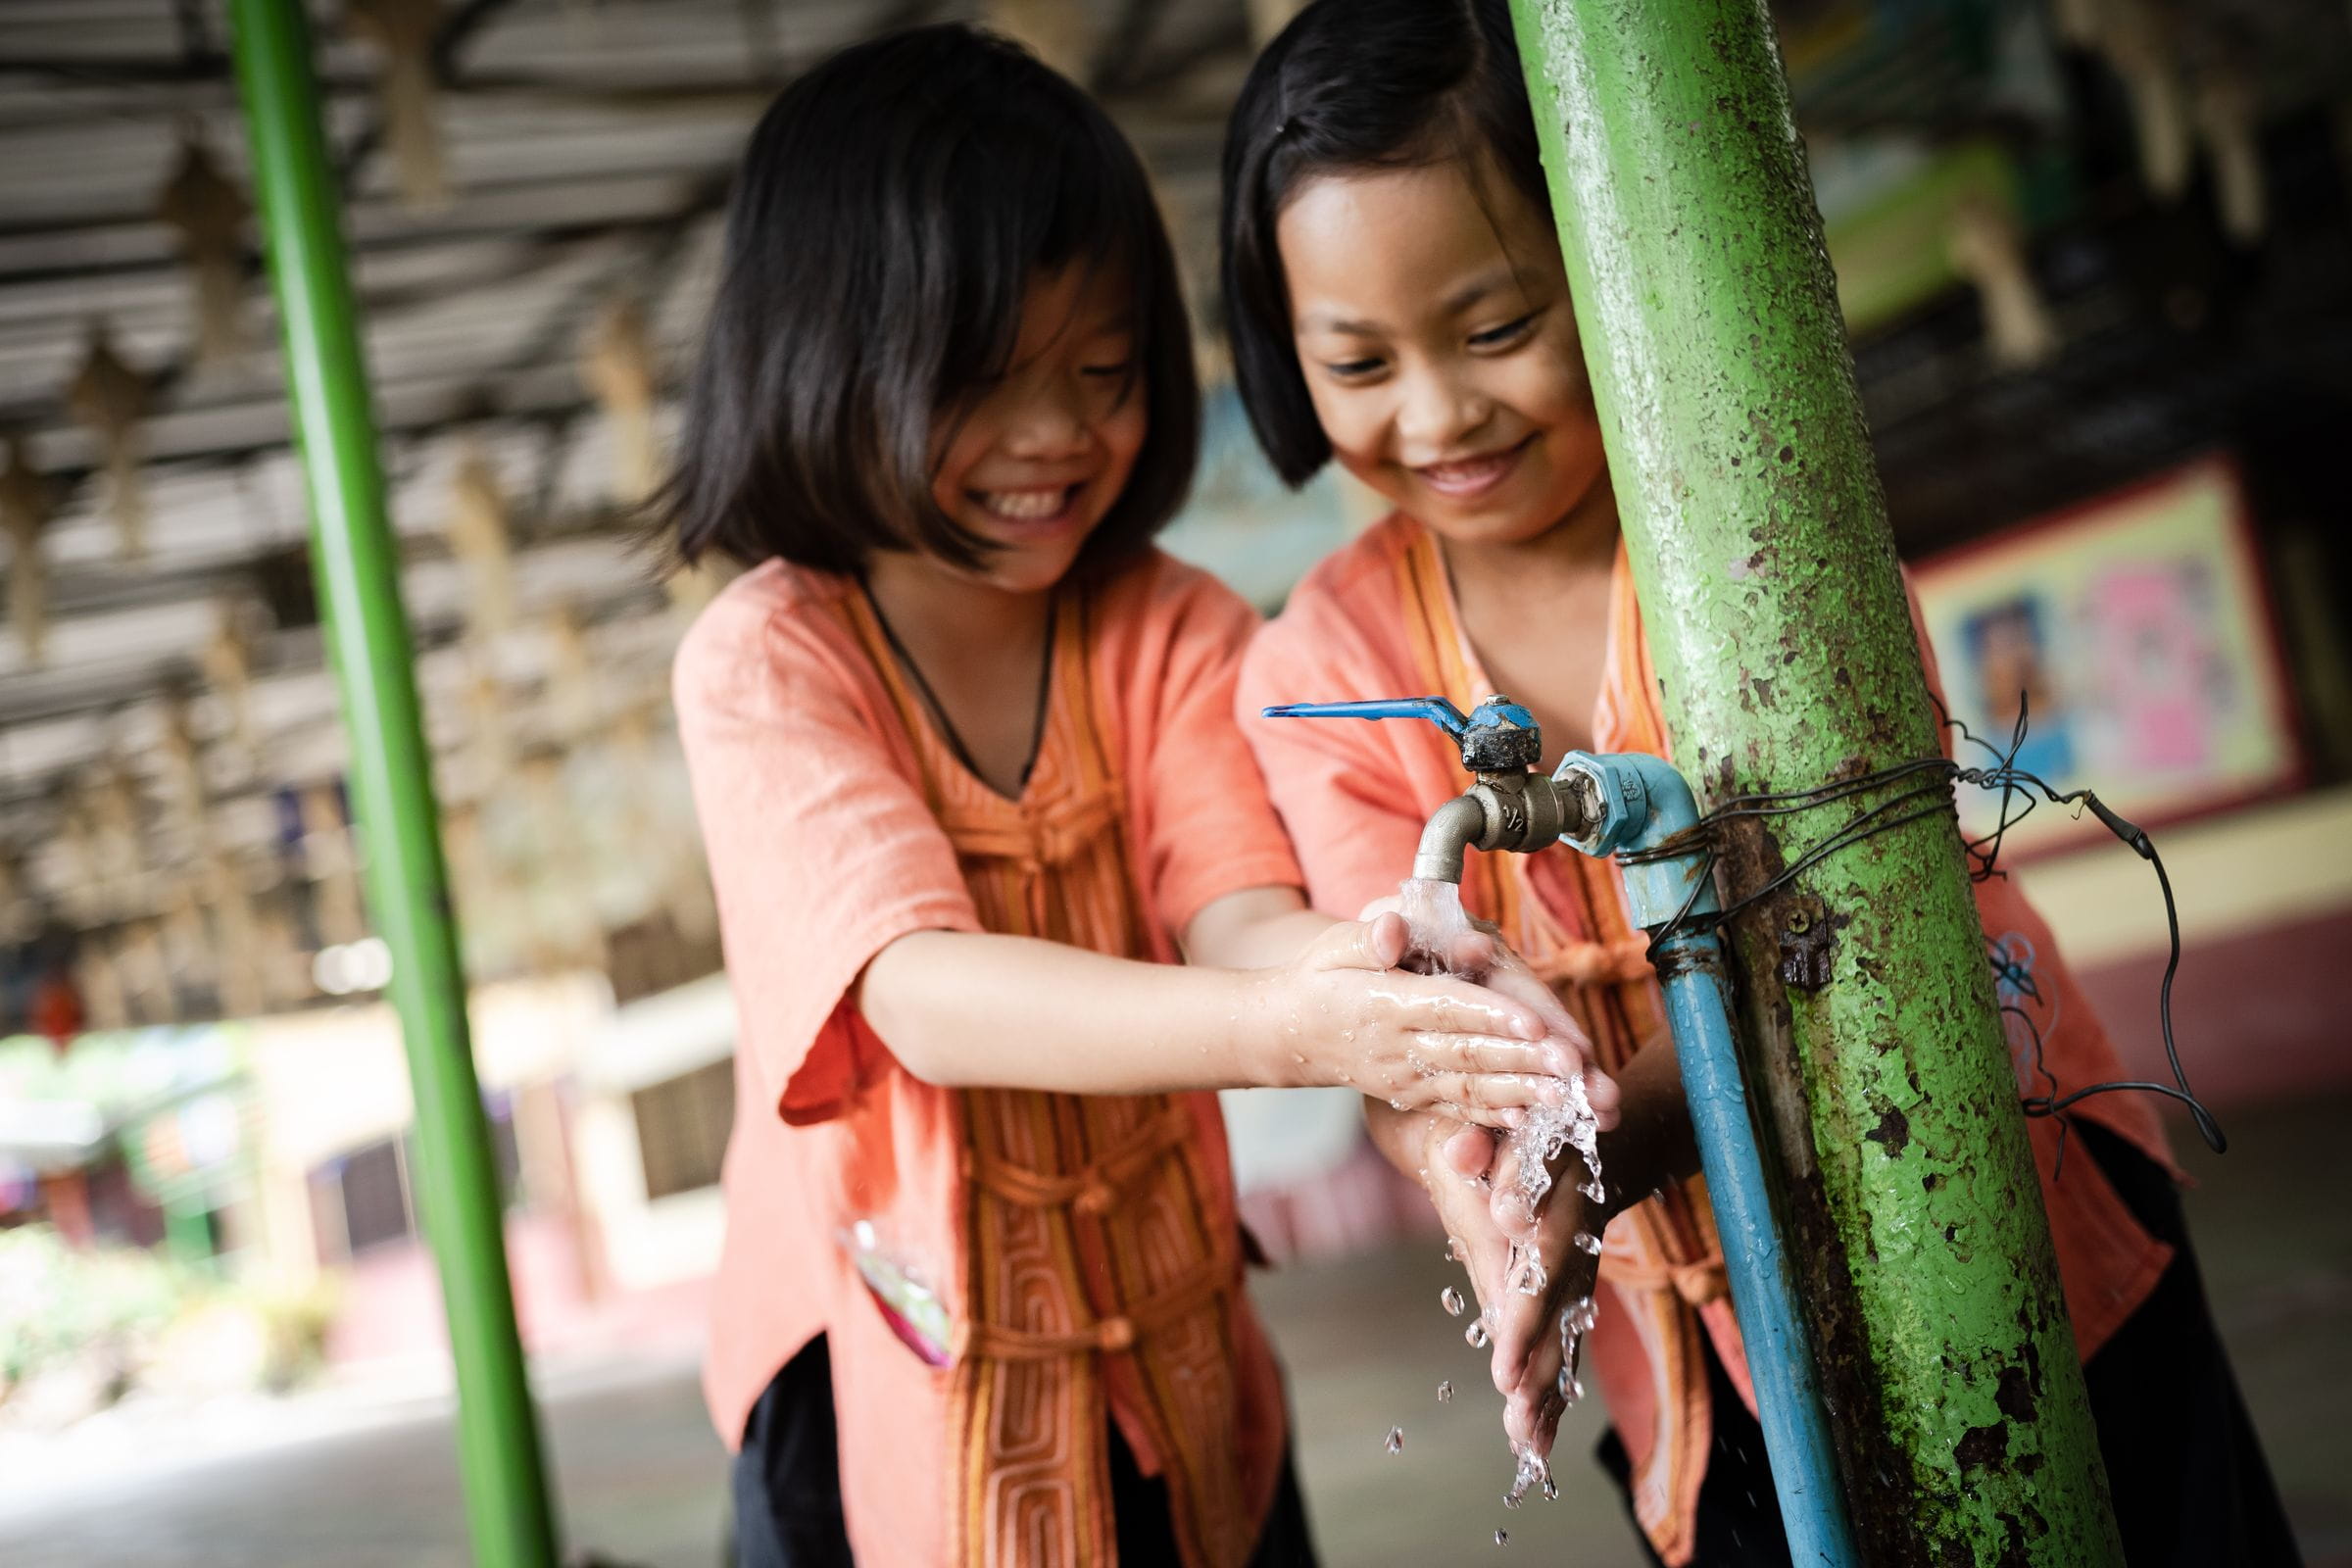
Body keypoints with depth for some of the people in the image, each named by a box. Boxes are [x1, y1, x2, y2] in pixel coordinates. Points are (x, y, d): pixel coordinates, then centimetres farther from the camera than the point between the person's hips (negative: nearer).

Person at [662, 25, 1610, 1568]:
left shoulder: (1172, 631, -4)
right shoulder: (765, 660, -16)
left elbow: (1235, 919, -19)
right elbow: (924, 993, -31)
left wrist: (1348, 962, -44)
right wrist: (1284, 1029, -46)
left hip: (1174, 1357, 4)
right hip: (896, 1383, -3)